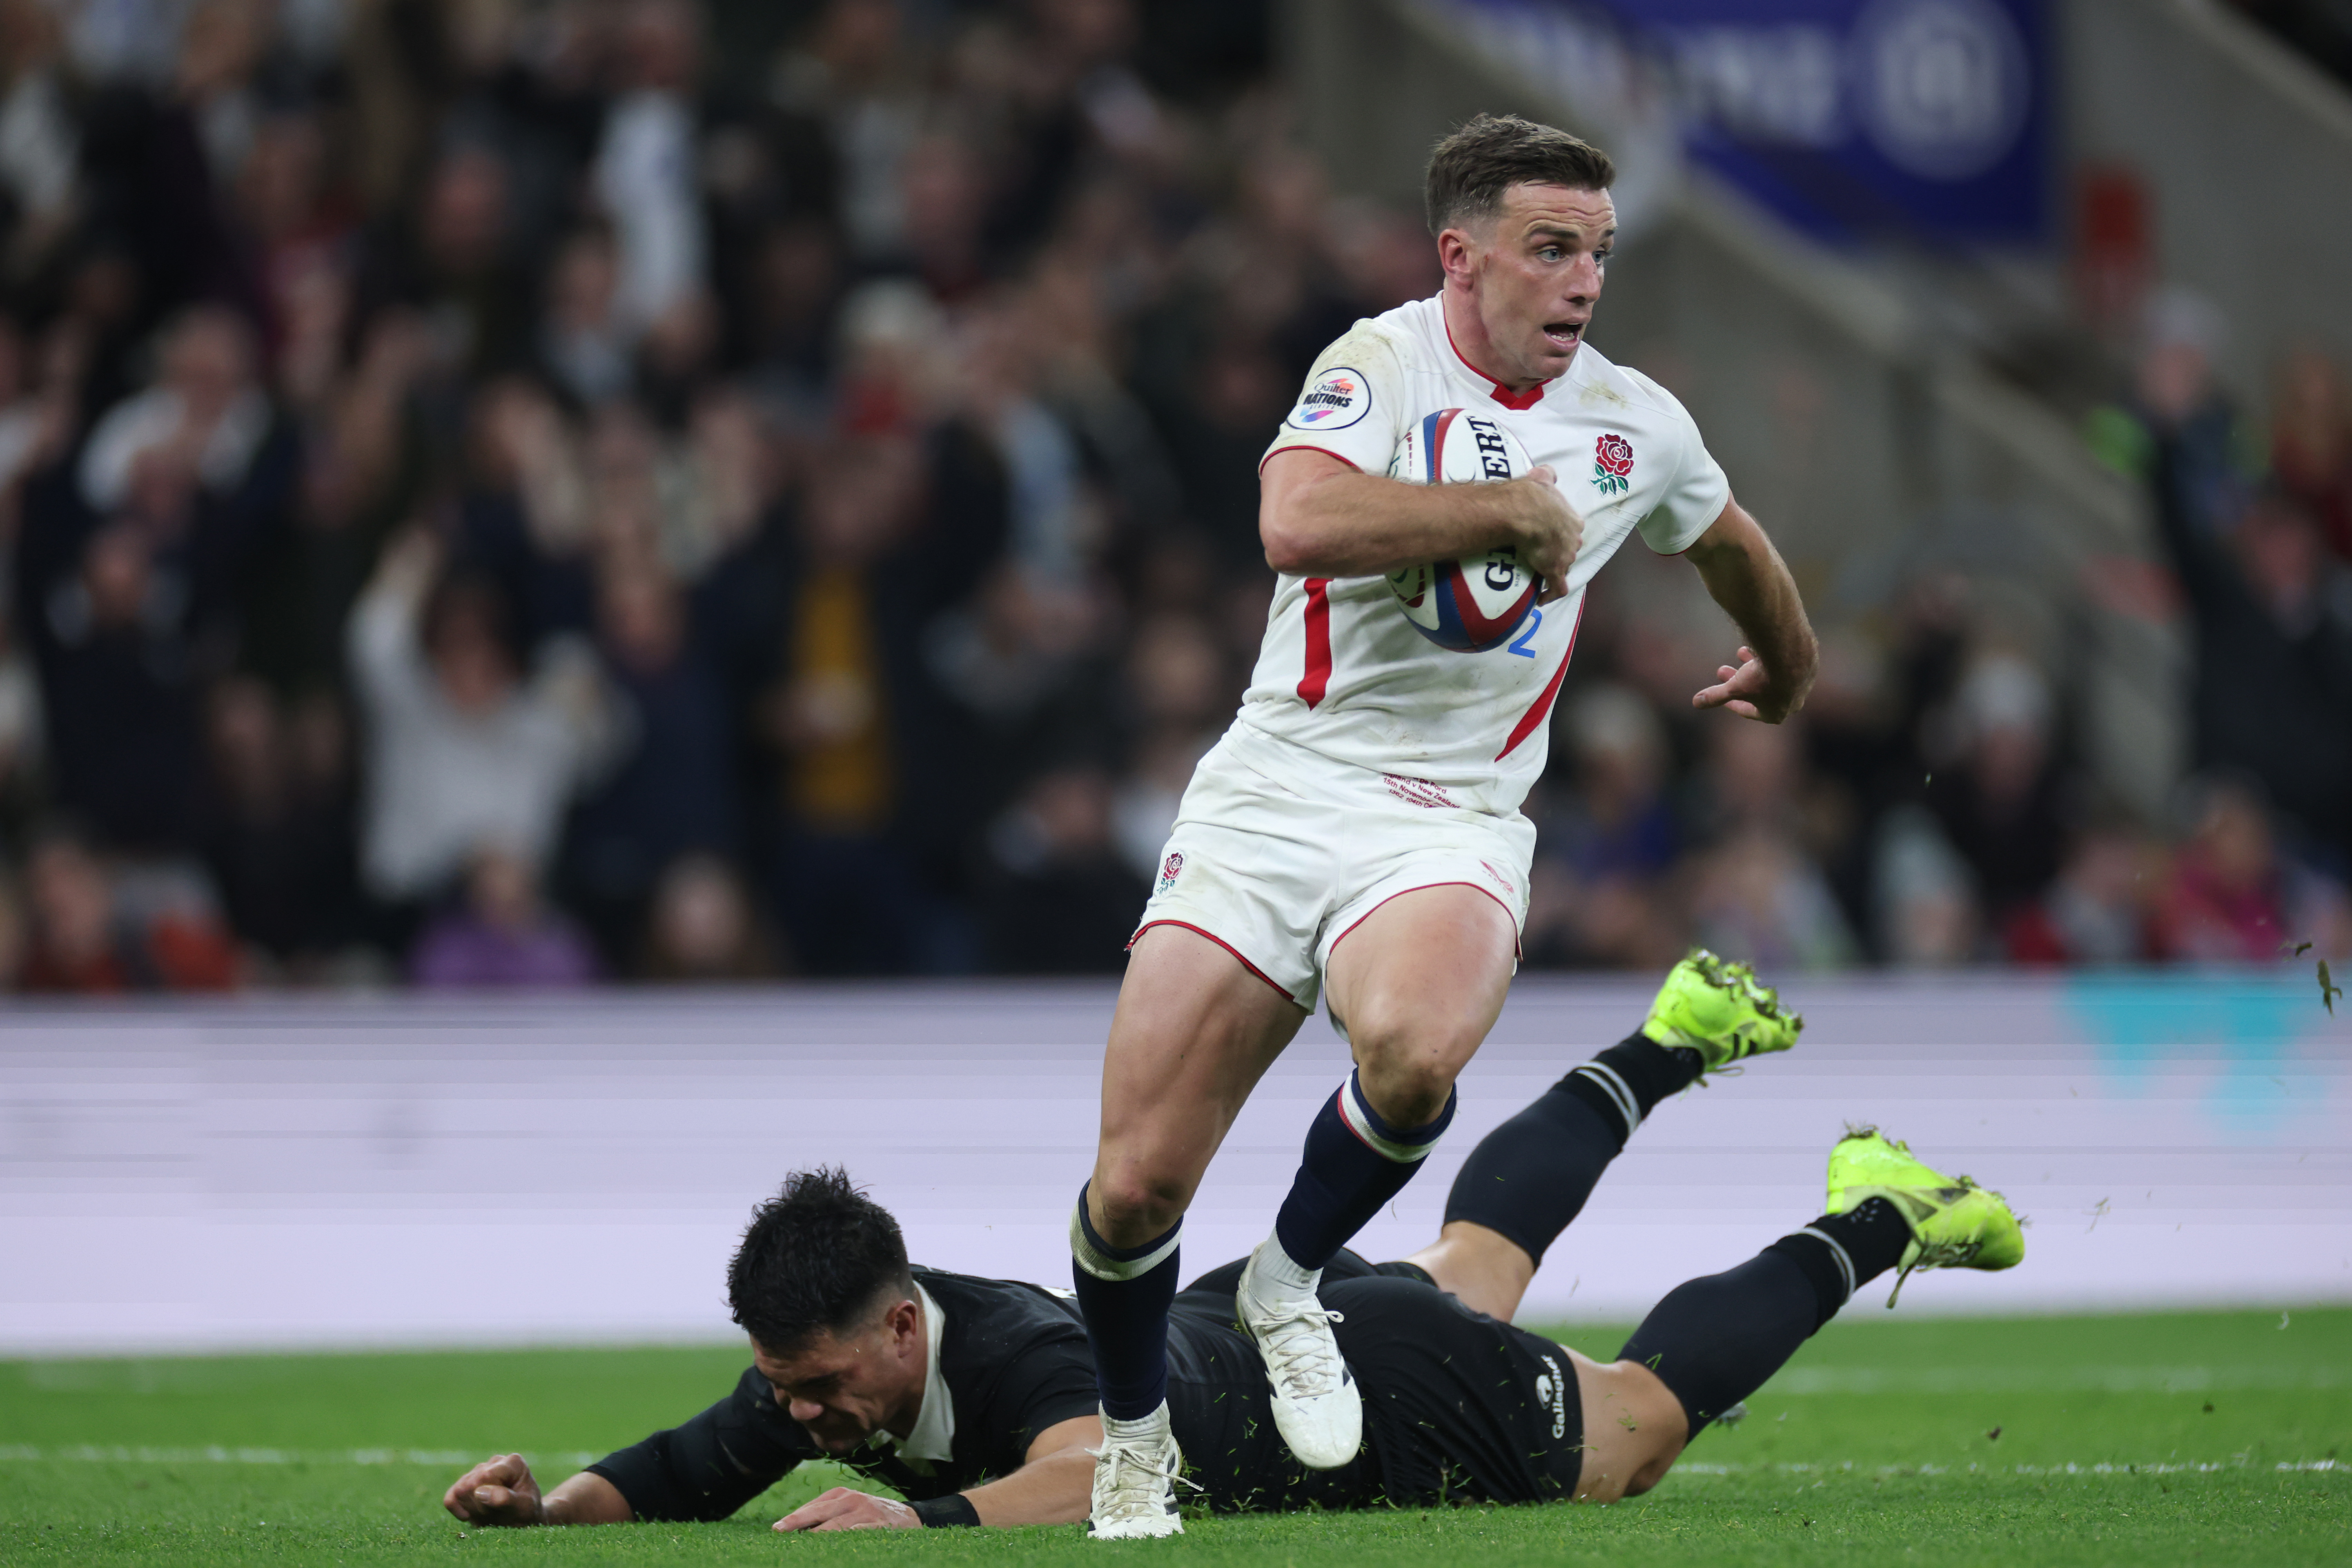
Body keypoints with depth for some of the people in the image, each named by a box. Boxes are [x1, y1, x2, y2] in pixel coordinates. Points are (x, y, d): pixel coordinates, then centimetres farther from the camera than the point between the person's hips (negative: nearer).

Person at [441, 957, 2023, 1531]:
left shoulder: (1019, 1357, -46)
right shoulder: (824, 1361, -25)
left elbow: (1109, 1473, -66)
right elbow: (693, 1470, -17)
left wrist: (924, 1515, -79)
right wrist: (554, 1502, -36)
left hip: (1388, 1388, -7)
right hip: (1247, 1316, 7)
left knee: (1637, 1421, 19)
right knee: (1470, 1265, 37)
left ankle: (1869, 1222, 38)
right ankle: (1670, 1045, 59)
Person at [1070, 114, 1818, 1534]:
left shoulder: (1639, 426, 9)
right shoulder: (1382, 364, -5)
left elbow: (1733, 544, 33)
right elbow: (1298, 521, -27)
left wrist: (1784, 673, 49)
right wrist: (1521, 511, -18)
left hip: (1450, 825, 2)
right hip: (1273, 796, -2)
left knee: (1413, 1051, -35)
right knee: (1135, 1188, -8)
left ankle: (1295, 1284, -4)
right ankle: (1135, 1439, 22)